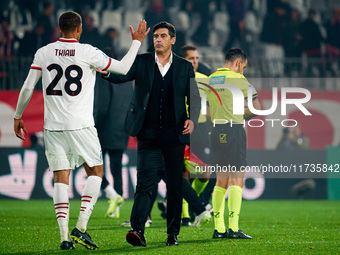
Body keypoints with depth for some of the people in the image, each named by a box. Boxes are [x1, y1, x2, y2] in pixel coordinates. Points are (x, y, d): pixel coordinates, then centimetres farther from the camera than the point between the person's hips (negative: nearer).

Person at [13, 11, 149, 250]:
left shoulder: (43, 53, 3)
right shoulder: (88, 53, -6)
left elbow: (28, 87, 4)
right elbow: (123, 68, 4)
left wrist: (18, 116, 17)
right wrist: (137, 42, 17)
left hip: (53, 126, 3)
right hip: (80, 124, -3)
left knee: (61, 179, 5)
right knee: (95, 172, 12)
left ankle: (64, 235, -3)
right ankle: (81, 227, -1)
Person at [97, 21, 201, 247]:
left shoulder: (184, 67, 9)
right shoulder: (141, 63, 7)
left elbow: (194, 98, 10)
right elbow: (119, 76, -4)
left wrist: (192, 119, -8)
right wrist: (104, 70, -26)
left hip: (174, 134, 1)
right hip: (148, 133, -1)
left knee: (175, 185, 5)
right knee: (145, 182, -11)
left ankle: (173, 233, 15)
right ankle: (138, 231, -20)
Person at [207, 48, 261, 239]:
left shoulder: (210, 79, 13)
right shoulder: (238, 79, -6)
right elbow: (257, 107, -6)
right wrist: (242, 114, 9)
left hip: (217, 131, 6)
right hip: (235, 129, -6)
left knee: (221, 181, 11)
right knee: (237, 181, -5)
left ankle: (219, 229, 8)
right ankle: (233, 228, -12)